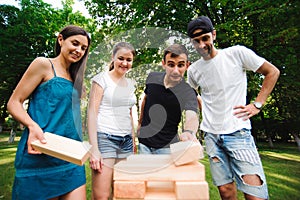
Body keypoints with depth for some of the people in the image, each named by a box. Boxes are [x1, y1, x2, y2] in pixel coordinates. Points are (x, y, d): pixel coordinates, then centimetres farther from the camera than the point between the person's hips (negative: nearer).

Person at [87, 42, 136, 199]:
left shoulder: (130, 83, 15)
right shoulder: (102, 79, -2)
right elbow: (92, 113, -8)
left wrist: (133, 142, 17)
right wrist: (94, 148, -15)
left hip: (126, 141, 6)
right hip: (105, 138, -5)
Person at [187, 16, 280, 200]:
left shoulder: (237, 53, -4)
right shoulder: (193, 70, 6)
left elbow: (272, 72, 6)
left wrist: (257, 105, -2)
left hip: (238, 132, -3)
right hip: (211, 135, 3)